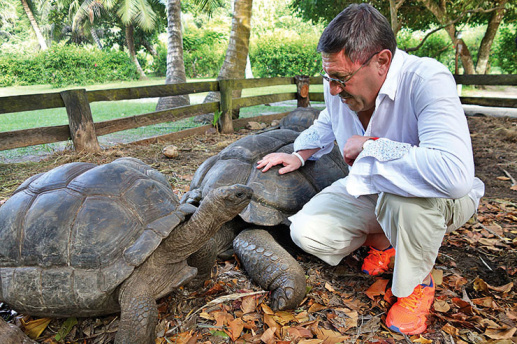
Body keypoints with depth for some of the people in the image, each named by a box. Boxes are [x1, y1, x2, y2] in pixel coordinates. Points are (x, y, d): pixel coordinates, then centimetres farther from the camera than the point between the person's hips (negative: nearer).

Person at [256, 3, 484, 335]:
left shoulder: (427, 80, -31)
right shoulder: (339, 86, -9)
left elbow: (454, 173, -47)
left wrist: (370, 146, -34)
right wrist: (299, 155, 0)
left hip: (445, 201, -5)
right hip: (370, 191, 5)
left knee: (404, 194, -41)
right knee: (306, 233, -14)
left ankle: (419, 282, -8)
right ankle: (382, 237, 14)